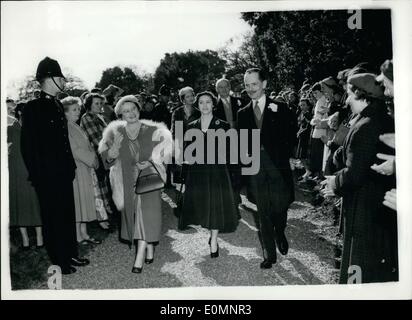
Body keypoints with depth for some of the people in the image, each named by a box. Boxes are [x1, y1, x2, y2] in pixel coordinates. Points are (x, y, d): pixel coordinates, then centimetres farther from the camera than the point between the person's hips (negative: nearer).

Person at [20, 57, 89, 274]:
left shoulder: (57, 106, 12)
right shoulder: (33, 108, -11)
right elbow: (28, 145, -12)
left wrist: (71, 166, 14)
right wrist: (37, 175, -15)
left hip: (64, 174, 8)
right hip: (47, 176, -8)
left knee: (68, 215, 15)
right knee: (53, 218, 4)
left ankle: (71, 255, 29)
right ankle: (58, 262, 17)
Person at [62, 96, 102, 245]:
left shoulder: (76, 127, 15)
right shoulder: (66, 128, -13)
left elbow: (87, 147, 18)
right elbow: (74, 150, -18)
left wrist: (93, 160, 4)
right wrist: (92, 160, -10)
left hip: (85, 169, 9)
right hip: (74, 170, -9)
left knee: (84, 202, 11)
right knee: (77, 202, -2)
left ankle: (84, 234, 18)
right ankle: (77, 236, 7)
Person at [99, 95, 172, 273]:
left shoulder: (152, 130, -2)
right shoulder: (115, 132, 1)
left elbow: (162, 153, 3)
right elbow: (107, 159, 2)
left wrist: (150, 163, -15)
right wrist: (114, 149, -19)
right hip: (128, 181, 2)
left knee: (146, 211, -12)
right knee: (132, 212, 7)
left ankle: (140, 256, -9)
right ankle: (149, 248, 25)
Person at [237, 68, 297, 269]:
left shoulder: (280, 108, 2)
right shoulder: (243, 114, 11)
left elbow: (291, 137, 0)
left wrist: (283, 157, -9)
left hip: (277, 166, -2)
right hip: (255, 169, 2)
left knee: (280, 206, 0)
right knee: (263, 213, 6)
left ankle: (280, 234, 35)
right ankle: (269, 254, 18)